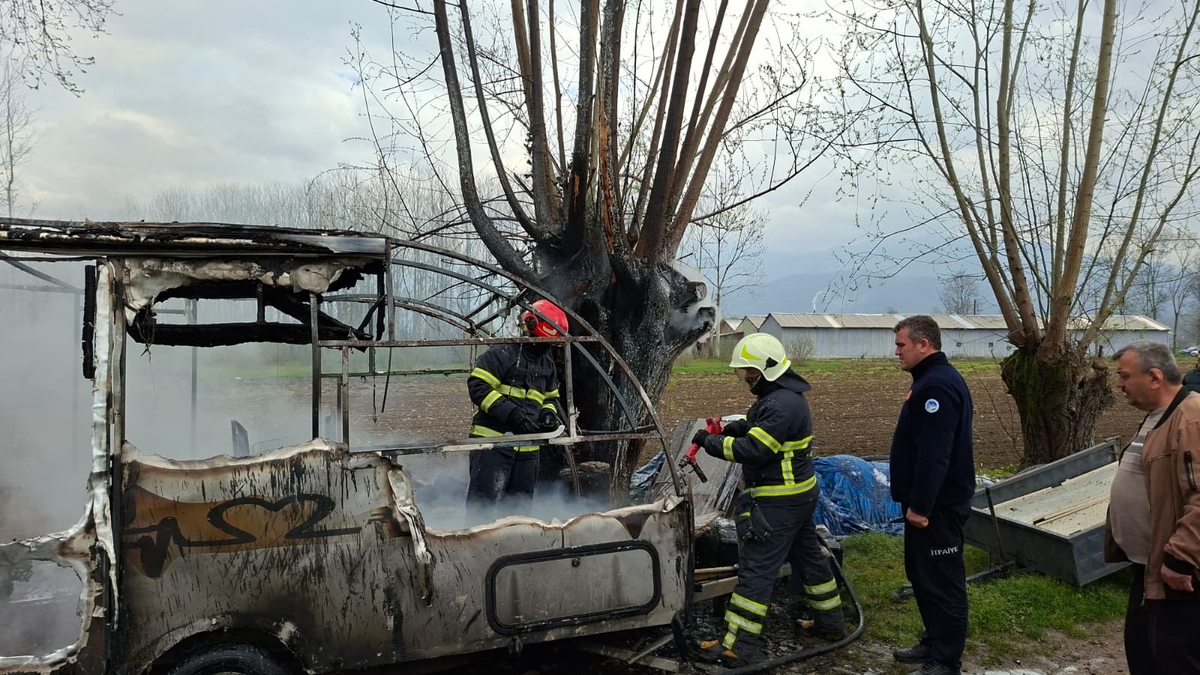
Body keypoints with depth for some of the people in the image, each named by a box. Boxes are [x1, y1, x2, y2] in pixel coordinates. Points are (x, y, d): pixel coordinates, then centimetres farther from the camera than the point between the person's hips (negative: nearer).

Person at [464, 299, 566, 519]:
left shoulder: (547, 363, 16)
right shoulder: (503, 354, -9)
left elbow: (551, 398, 27)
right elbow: (478, 386, -16)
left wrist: (548, 414, 3)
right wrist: (511, 413, -23)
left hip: (527, 449, 7)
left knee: (519, 505, 13)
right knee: (483, 503, -8)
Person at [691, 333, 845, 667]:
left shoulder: (781, 404, -25)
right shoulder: (784, 395, 9)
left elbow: (752, 450, -27)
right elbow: (760, 425, 22)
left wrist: (710, 442, -17)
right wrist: (736, 427, 3)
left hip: (779, 503, -11)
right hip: (799, 494, 11)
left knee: (756, 568, -6)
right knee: (808, 555, 22)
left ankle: (739, 646, -1)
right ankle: (830, 621, 38)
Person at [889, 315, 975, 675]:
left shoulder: (938, 385, -21)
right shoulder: (935, 379, 14)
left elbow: (934, 454, -27)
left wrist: (920, 505, -24)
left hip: (938, 505, -11)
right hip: (930, 501, 11)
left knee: (941, 581, -2)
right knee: (922, 575, 19)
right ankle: (934, 643, 30)